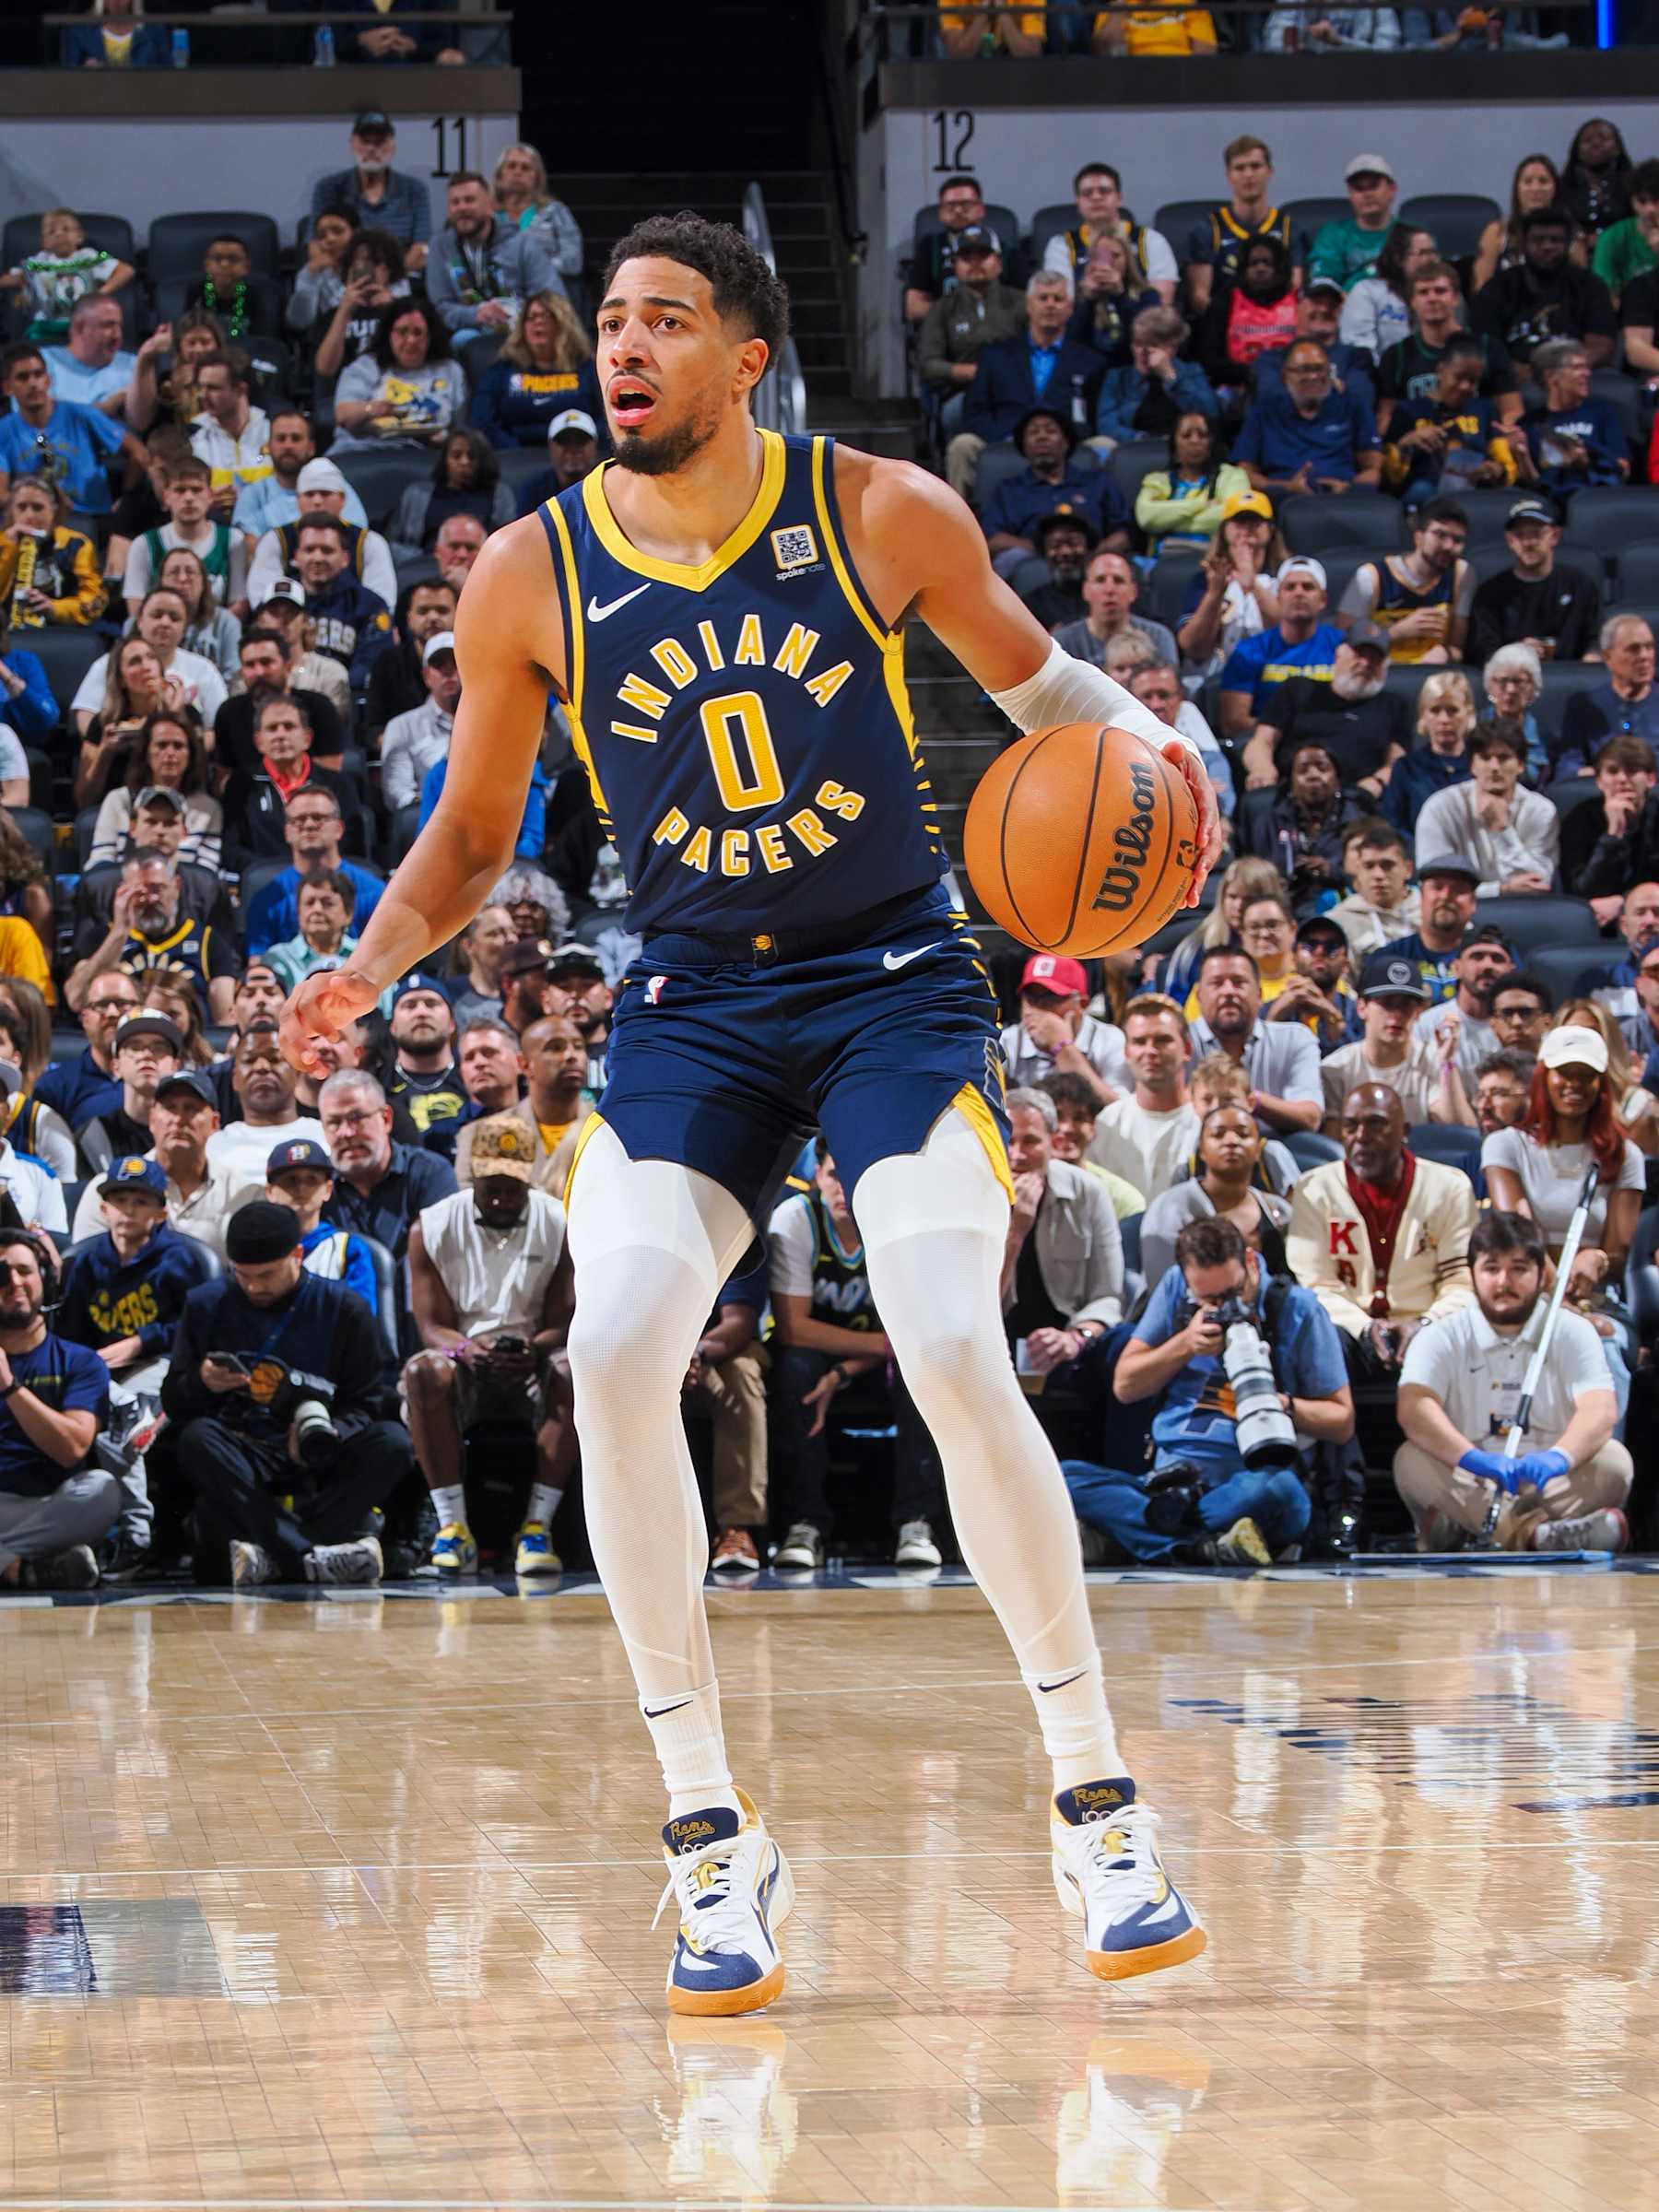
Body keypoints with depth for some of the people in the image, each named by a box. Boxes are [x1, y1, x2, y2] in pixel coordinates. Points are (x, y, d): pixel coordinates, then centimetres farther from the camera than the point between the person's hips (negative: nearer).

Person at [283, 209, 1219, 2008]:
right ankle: (710, 1829, -6)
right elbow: (472, 834, 8)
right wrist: (372, 964, -11)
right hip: (688, 1004, 2)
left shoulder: (881, 514, -7)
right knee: (613, 1356, -19)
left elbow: (1031, 676, 10)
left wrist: (1146, 745, -11)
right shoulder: (531, 574, -3)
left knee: (954, 1354, -20)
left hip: (893, 982, -2)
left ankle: (1096, 1807, -4)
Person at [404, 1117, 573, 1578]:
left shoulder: (561, 1226, 2)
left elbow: (563, 1322, -2)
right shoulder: (432, 1229, 2)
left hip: (532, 1367, 0)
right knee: (423, 1372, -34)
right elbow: (432, 1327, -2)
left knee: (572, 1375, -34)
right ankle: (453, 1527, -35)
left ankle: (537, 1527, -35)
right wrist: (466, 1348, -26)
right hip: (465, 1366, 0)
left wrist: (535, 1349, -26)